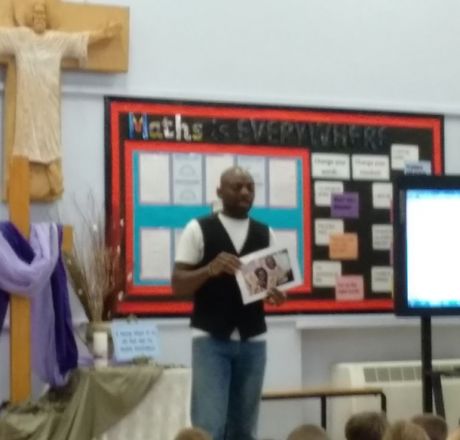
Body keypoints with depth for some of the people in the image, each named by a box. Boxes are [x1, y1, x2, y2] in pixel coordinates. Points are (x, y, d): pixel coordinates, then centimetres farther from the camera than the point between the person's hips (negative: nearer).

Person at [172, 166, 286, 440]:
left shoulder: (265, 233, 11)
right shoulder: (198, 229, -1)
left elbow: (277, 280, 15)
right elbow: (178, 284, -4)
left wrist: (277, 294, -9)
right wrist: (210, 269, -22)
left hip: (253, 341, 4)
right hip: (211, 339, -4)